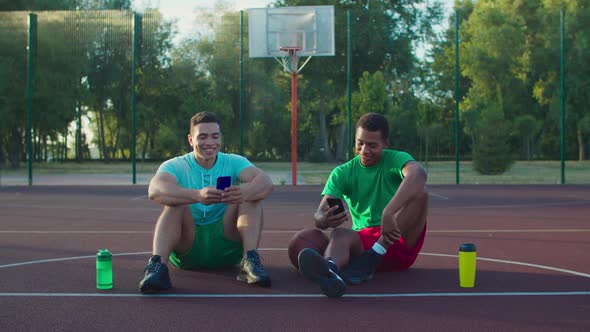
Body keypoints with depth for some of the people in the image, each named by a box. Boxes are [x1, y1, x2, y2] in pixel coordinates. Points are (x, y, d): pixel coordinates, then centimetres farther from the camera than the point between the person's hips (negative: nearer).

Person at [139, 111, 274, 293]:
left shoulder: (234, 162, 0)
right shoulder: (175, 166, -4)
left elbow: (266, 182, -21)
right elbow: (155, 190, -28)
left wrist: (244, 192, -46)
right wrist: (197, 195, -47)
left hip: (226, 245, 1)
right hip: (186, 248, -1)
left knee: (252, 195, -17)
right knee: (176, 204, -26)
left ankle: (250, 260, -29)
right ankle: (157, 265, -40)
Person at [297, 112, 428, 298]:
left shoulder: (396, 160, -2)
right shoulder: (342, 173, 5)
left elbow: (418, 173, -28)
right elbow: (319, 215, -8)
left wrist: (389, 213, -43)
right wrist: (324, 220, -35)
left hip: (401, 242, -1)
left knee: (419, 192, -25)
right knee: (340, 234, -33)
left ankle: (372, 257, -38)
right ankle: (329, 270, -69)